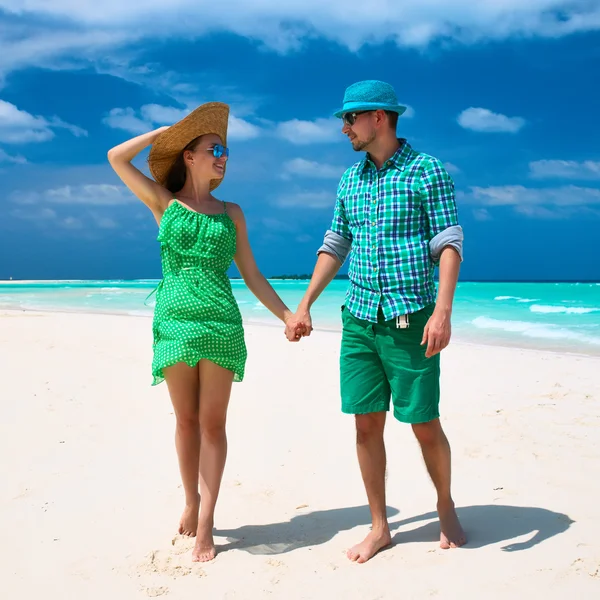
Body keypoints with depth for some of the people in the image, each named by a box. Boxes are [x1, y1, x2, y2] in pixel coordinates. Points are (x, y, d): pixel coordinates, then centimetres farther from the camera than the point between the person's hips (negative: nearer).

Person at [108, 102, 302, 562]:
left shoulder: (231, 212, 12)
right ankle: (191, 500, 27)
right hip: (175, 321, -1)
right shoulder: (163, 203, 7)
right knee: (186, 420, 8)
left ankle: (206, 520, 6)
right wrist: (166, 130, 6)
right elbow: (116, 157, -2)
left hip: (222, 324, 1)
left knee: (213, 423, 1)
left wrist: (287, 314, 6)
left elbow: (251, 274, 12)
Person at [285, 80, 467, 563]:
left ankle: (446, 506, 30)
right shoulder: (350, 178, 13)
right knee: (367, 425, 6)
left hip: (410, 320, -5)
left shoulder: (427, 171, -4)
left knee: (425, 426, 4)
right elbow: (334, 247, 17)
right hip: (359, 319, 5)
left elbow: (449, 245, -9)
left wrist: (443, 310, -21)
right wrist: (304, 306, 14)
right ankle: (380, 527, 19)